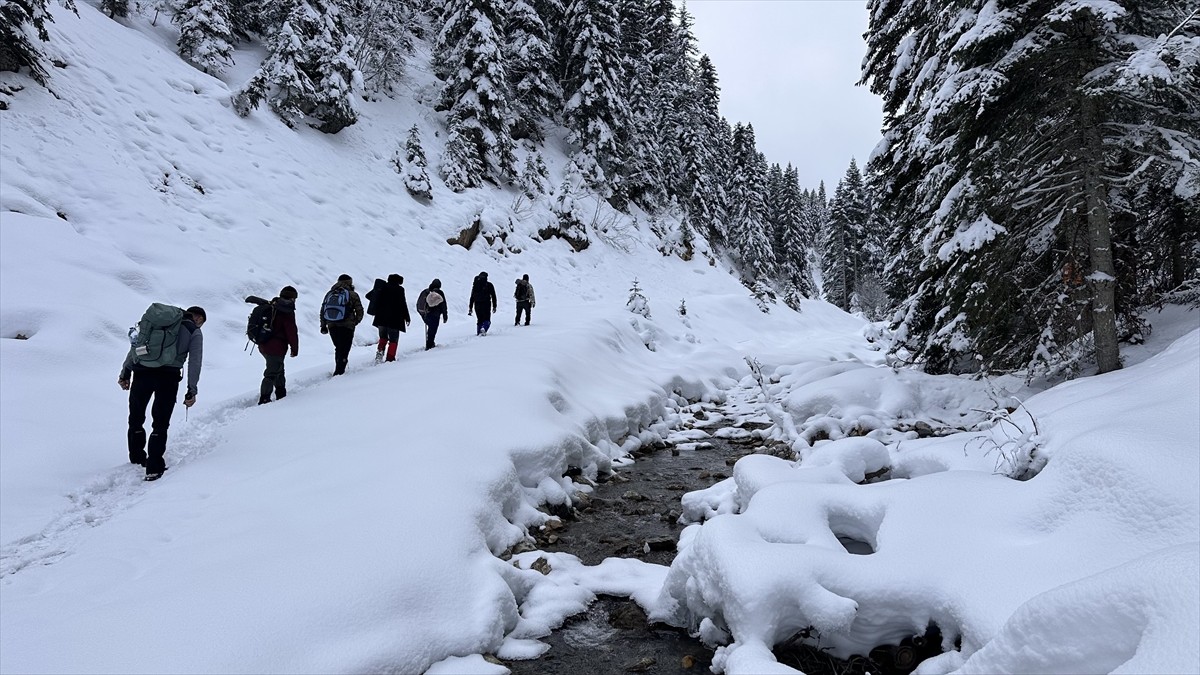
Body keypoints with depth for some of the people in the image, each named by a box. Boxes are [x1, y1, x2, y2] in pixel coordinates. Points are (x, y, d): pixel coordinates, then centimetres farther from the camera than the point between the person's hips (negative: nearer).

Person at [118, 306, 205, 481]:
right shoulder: (195, 332, 12)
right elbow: (195, 362, 3)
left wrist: (125, 373, 18)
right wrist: (192, 391, 4)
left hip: (142, 371, 3)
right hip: (168, 376, -3)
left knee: (136, 419, 20)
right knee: (160, 423, 6)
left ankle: (137, 460, 30)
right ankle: (154, 468, 4)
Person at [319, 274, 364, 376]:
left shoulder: (330, 293, 12)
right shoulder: (352, 294, -3)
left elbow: (322, 310, 13)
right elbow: (359, 311, -2)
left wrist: (323, 326, 18)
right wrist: (354, 322, 14)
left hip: (332, 326, 5)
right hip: (347, 327, -5)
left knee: (338, 348, 21)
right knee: (344, 350, 0)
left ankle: (338, 370, 28)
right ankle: (339, 371, -8)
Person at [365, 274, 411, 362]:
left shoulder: (382, 287, 9)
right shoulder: (399, 289, -5)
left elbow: (368, 295, 15)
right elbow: (403, 304, -8)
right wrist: (407, 317, 0)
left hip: (380, 318, 5)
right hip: (394, 319, -4)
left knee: (383, 337, 21)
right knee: (393, 339, 4)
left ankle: (380, 350, -4)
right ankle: (390, 358, -3)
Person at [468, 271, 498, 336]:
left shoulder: (475, 285, 9)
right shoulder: (489, 285, 2)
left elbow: (472, 297, 10)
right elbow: (493, 296, -1)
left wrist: (470, 308, 13)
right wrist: (494, 306, 3)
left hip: (477, 305, 3)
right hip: (486, 304, -3)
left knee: (479, 320, 16)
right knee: (486, 320, 2)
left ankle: (478, 332, 11)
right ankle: (483, 329, -24)